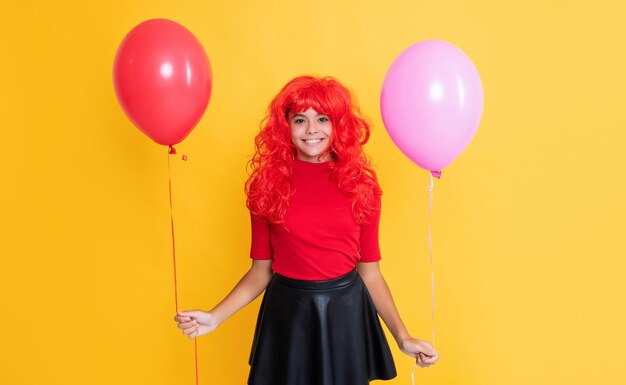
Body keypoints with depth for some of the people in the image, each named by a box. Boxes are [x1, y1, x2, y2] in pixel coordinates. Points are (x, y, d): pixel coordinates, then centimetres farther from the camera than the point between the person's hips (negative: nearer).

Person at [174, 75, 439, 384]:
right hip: (287, 314, 0)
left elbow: (370, 272, 1)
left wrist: (402, 336, -5)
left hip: (347, 313, 1)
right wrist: (215, 317, -11)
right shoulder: (268, 184, -3)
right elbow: (260, 271, 0)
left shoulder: (361, 184, -2)